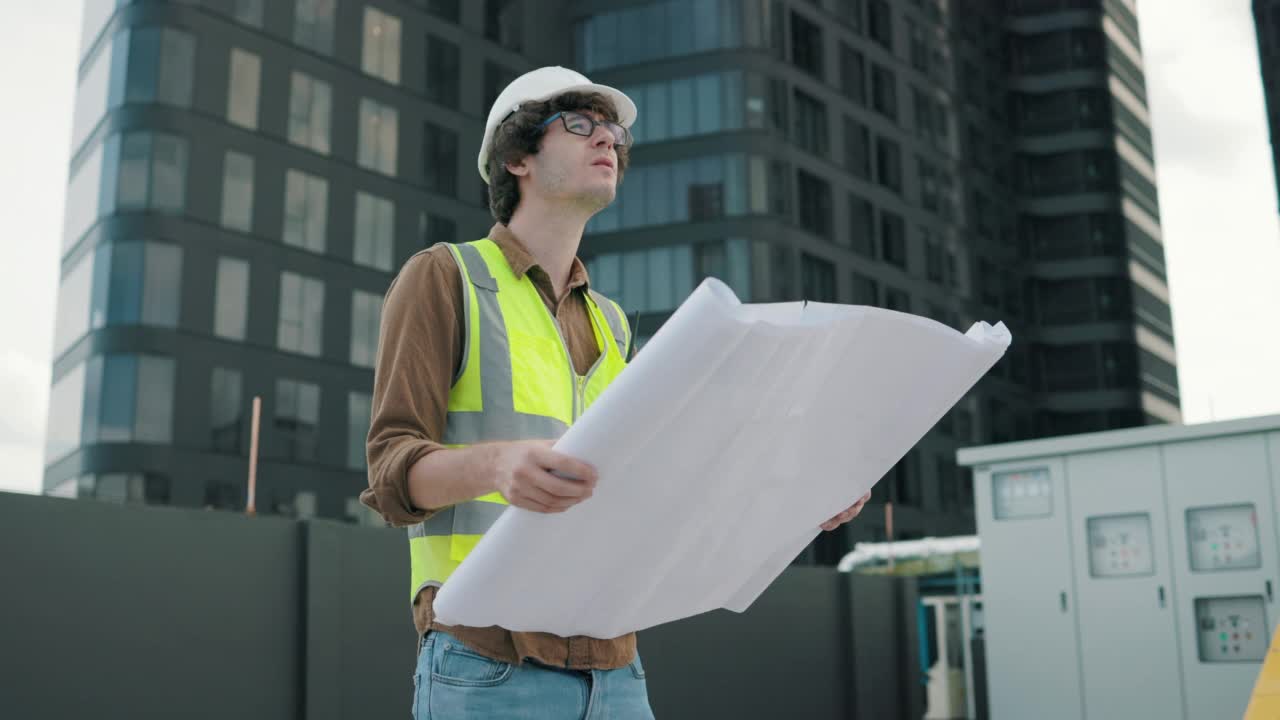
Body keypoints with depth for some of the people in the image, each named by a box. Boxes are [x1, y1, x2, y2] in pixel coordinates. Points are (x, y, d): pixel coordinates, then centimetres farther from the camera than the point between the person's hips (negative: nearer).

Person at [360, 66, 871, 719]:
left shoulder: (610, 324, 21)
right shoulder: (442, 278, 3)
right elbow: (394, 471, -8)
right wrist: (494, 464, -31)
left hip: (613, 667, 6)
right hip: (488, 667, -5)